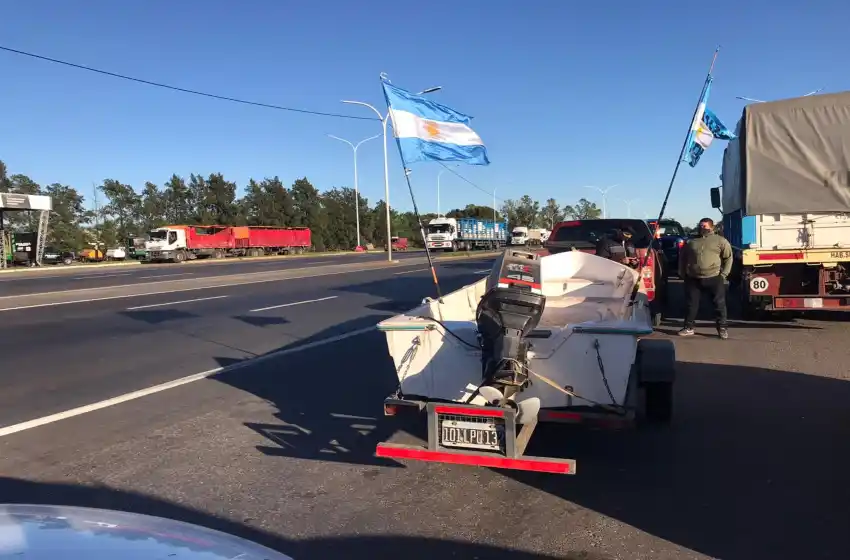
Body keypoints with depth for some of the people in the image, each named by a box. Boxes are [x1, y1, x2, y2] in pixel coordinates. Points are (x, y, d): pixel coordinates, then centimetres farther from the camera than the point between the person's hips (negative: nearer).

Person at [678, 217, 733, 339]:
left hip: (714, 278, -2)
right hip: (693, 279, 3)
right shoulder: (691, 241, 13)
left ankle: (722, 328, 10)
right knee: (691, 304, 5)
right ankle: (688, 327, 15)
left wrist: (724, 274, -4)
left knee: (719, 304, 1)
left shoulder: (720, 240, 4)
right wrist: (682, 273, 12)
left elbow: (728, 257, 4)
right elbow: (682, 258, 20)